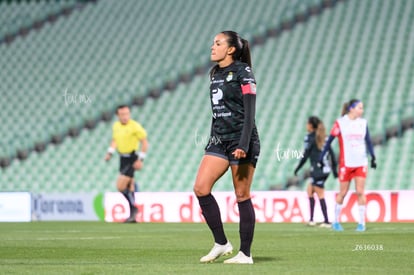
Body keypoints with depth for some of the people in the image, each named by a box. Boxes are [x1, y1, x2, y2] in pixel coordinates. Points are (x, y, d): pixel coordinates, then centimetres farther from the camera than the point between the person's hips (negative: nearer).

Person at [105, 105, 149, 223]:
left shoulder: (135, 126, -12)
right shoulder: (116, 126, 8)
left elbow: (144, 142, -10)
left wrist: (140, 159, -15)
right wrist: (109, 153, 7)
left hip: (132, 158, -7)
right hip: (123, 158, 7)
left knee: (120, 186, -15)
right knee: (129, 187, 11)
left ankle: (133, 208, 2)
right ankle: (133, 217, 17)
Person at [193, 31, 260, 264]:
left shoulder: (243, 72, -8)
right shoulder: (215, 74, 15)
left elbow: (250, 112, -15)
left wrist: (243, 145, -23)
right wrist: (212, 141, 19)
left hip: (241, 140, -7)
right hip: (219, 140, 7)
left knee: (242, 195, -3)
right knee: (201, 188, -6)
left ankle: (245, 254, 3)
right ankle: (221, 243, 4)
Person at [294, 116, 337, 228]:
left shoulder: (310, 138, -8)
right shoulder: (323, 137, 12)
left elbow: (306, 155, -10)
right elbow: (331, 153, 12)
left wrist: (297, 168, -1)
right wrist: (334, 168, 18)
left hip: (317, 170, -8)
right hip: (325, 169, 8)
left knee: (320, 195, -3)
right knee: (309, 190, 16)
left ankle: (327, 221, -4)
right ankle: (311, 220, 14)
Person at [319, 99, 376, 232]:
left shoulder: (363, 123, 5)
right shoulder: (340, 123, -5)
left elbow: (368, 141, 11)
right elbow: (330, 140, -1)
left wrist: (373, 157, 4)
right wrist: (321, 156, -1)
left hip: (361, 163, 3)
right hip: (346, 163, -3)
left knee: (360, 192, -3)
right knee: (343, 192, 5)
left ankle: (362, 222, 2)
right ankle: (336, 221, 20)